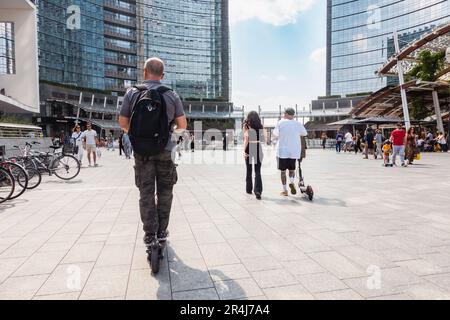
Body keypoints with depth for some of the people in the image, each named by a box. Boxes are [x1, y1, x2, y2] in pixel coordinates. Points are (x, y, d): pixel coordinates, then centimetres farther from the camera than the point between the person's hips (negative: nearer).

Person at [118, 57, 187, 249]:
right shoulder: (172, 95, 0)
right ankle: (162, 231, 18)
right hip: (165, 149, 0)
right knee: (164, 192, 12)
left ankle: (150, 234, 12)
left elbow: (123, 123, 3)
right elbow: (183, 126, 1)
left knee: (146, 192, 8)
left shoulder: (132, 94, 0)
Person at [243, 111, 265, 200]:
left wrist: (244, 151, -13)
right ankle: (258, 190, -15)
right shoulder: (261, 126, 5)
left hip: (249, 148, -1)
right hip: (258, 148, 1)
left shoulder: (246, 125, -1)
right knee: (258, 171, -1)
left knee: (249, 170, 14)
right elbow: (264, 140, 3)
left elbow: (246, 139, -11)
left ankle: (249, 189, 24)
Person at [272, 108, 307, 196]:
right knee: (292, 169, 17)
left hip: (282, 151, -2)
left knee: (283, 171, 7)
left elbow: (275, 135, 0)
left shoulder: (280, 123, -5)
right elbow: (305, 133, 14)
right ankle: (292, 182, -11)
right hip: (294, 151, 2)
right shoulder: (298, 124, 1)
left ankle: (285, 190, 7)